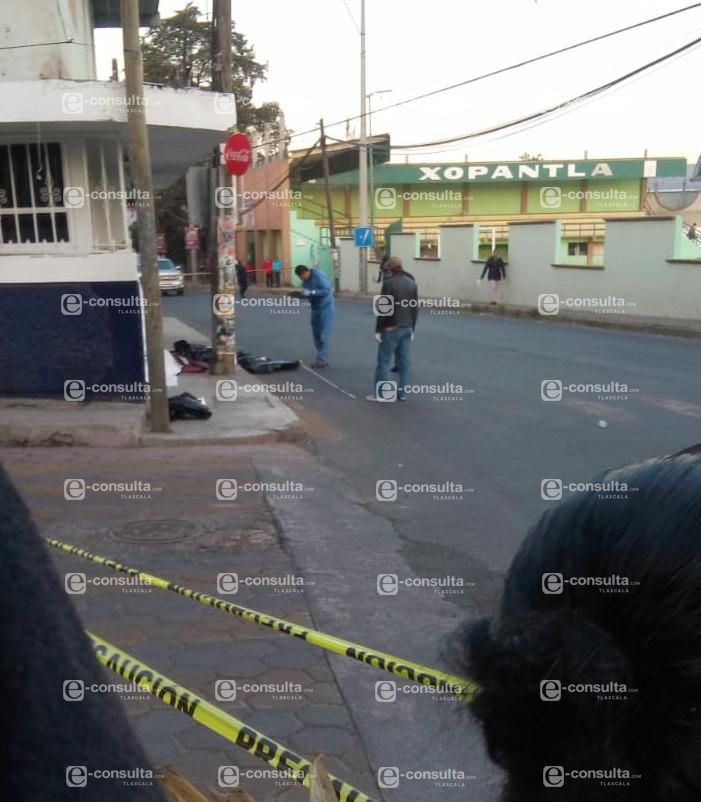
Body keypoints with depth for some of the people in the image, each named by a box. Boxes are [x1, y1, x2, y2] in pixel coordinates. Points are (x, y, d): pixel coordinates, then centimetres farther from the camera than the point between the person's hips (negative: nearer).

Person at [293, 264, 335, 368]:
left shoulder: (319, 276, -20)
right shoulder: (305, 281, 4)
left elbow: (326, 291, -28)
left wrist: (310, 292, -32)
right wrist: (298, 294, -6)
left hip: (326, 308, -8)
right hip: (316, 309, 8)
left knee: (323, 335, -10)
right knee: (316, 334, 9)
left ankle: (322, 360, -6)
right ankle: (322, 358, 18)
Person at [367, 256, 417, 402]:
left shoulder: (389, 283, -11)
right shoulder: (412, 283, 10)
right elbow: (415, 308, 12)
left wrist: (378, 329, -10)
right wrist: (412, 328, 18)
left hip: (391, 328, -6)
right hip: (407, 328, 7)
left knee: (383, 360, -1)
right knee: (404, 361, 7)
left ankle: (380, 393, 0)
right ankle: (402, 392, 10)